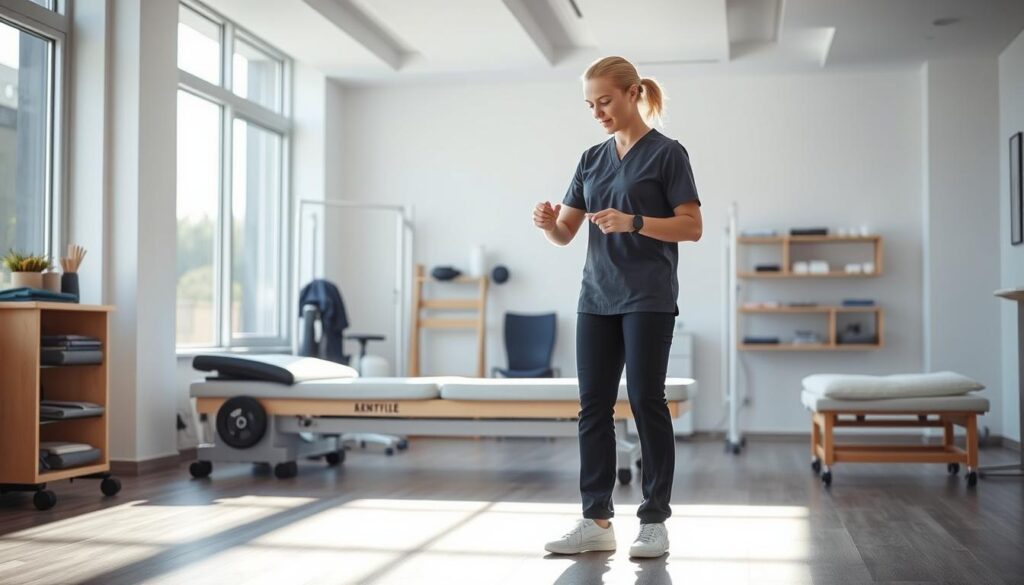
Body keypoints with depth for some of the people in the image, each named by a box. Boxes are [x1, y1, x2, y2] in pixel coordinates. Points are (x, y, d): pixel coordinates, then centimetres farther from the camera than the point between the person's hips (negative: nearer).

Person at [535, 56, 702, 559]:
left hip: (649, 299, -6)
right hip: (596, 298, 6)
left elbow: (692, 227, -8)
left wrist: (633, 221, -21)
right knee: (594, 405, 4)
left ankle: (655, 520, 7)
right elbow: (565, 234, 12)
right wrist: (548, 223, -11)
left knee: (646, 402, -3)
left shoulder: (666, 153, -2)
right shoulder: (592, 159, 14)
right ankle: (596, 519, 10)